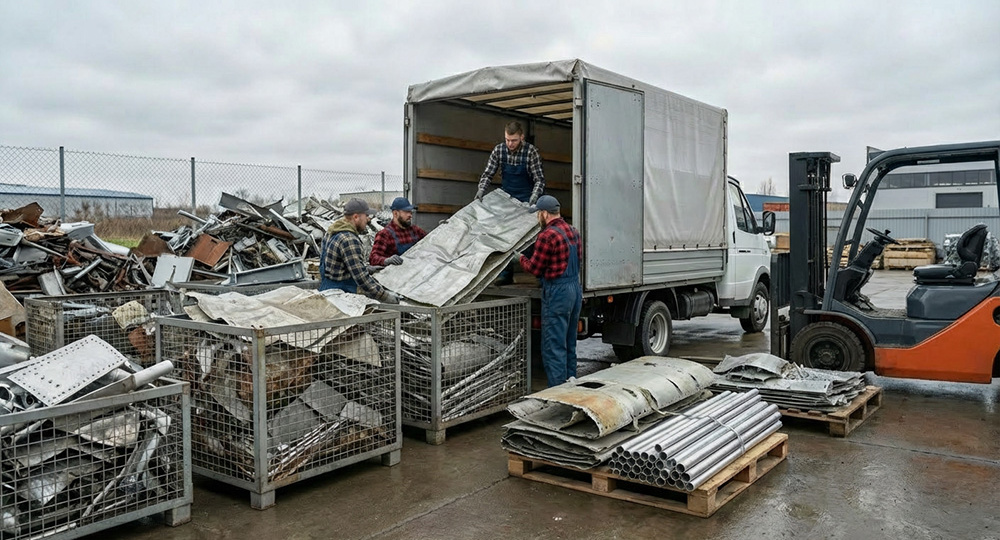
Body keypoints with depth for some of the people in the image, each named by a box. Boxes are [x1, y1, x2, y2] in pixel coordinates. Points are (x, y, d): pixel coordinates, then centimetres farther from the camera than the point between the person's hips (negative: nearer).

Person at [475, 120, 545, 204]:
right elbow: (488, 174, 1)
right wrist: (481, 189, -17)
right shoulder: (498, 150, -6)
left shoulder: (531, 151, -15)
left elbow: (539, 179, -14)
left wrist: (534, 196, -31)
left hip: (525, 199, -3)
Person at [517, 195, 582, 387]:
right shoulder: (572, 231, 9)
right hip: (575, 288, 9)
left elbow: (535, 268, -10)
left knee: (554, 347, -4)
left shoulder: (547, 236, -17)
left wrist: (521, 258, 8)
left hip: (557, 292, -9)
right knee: (569, 345, 17)